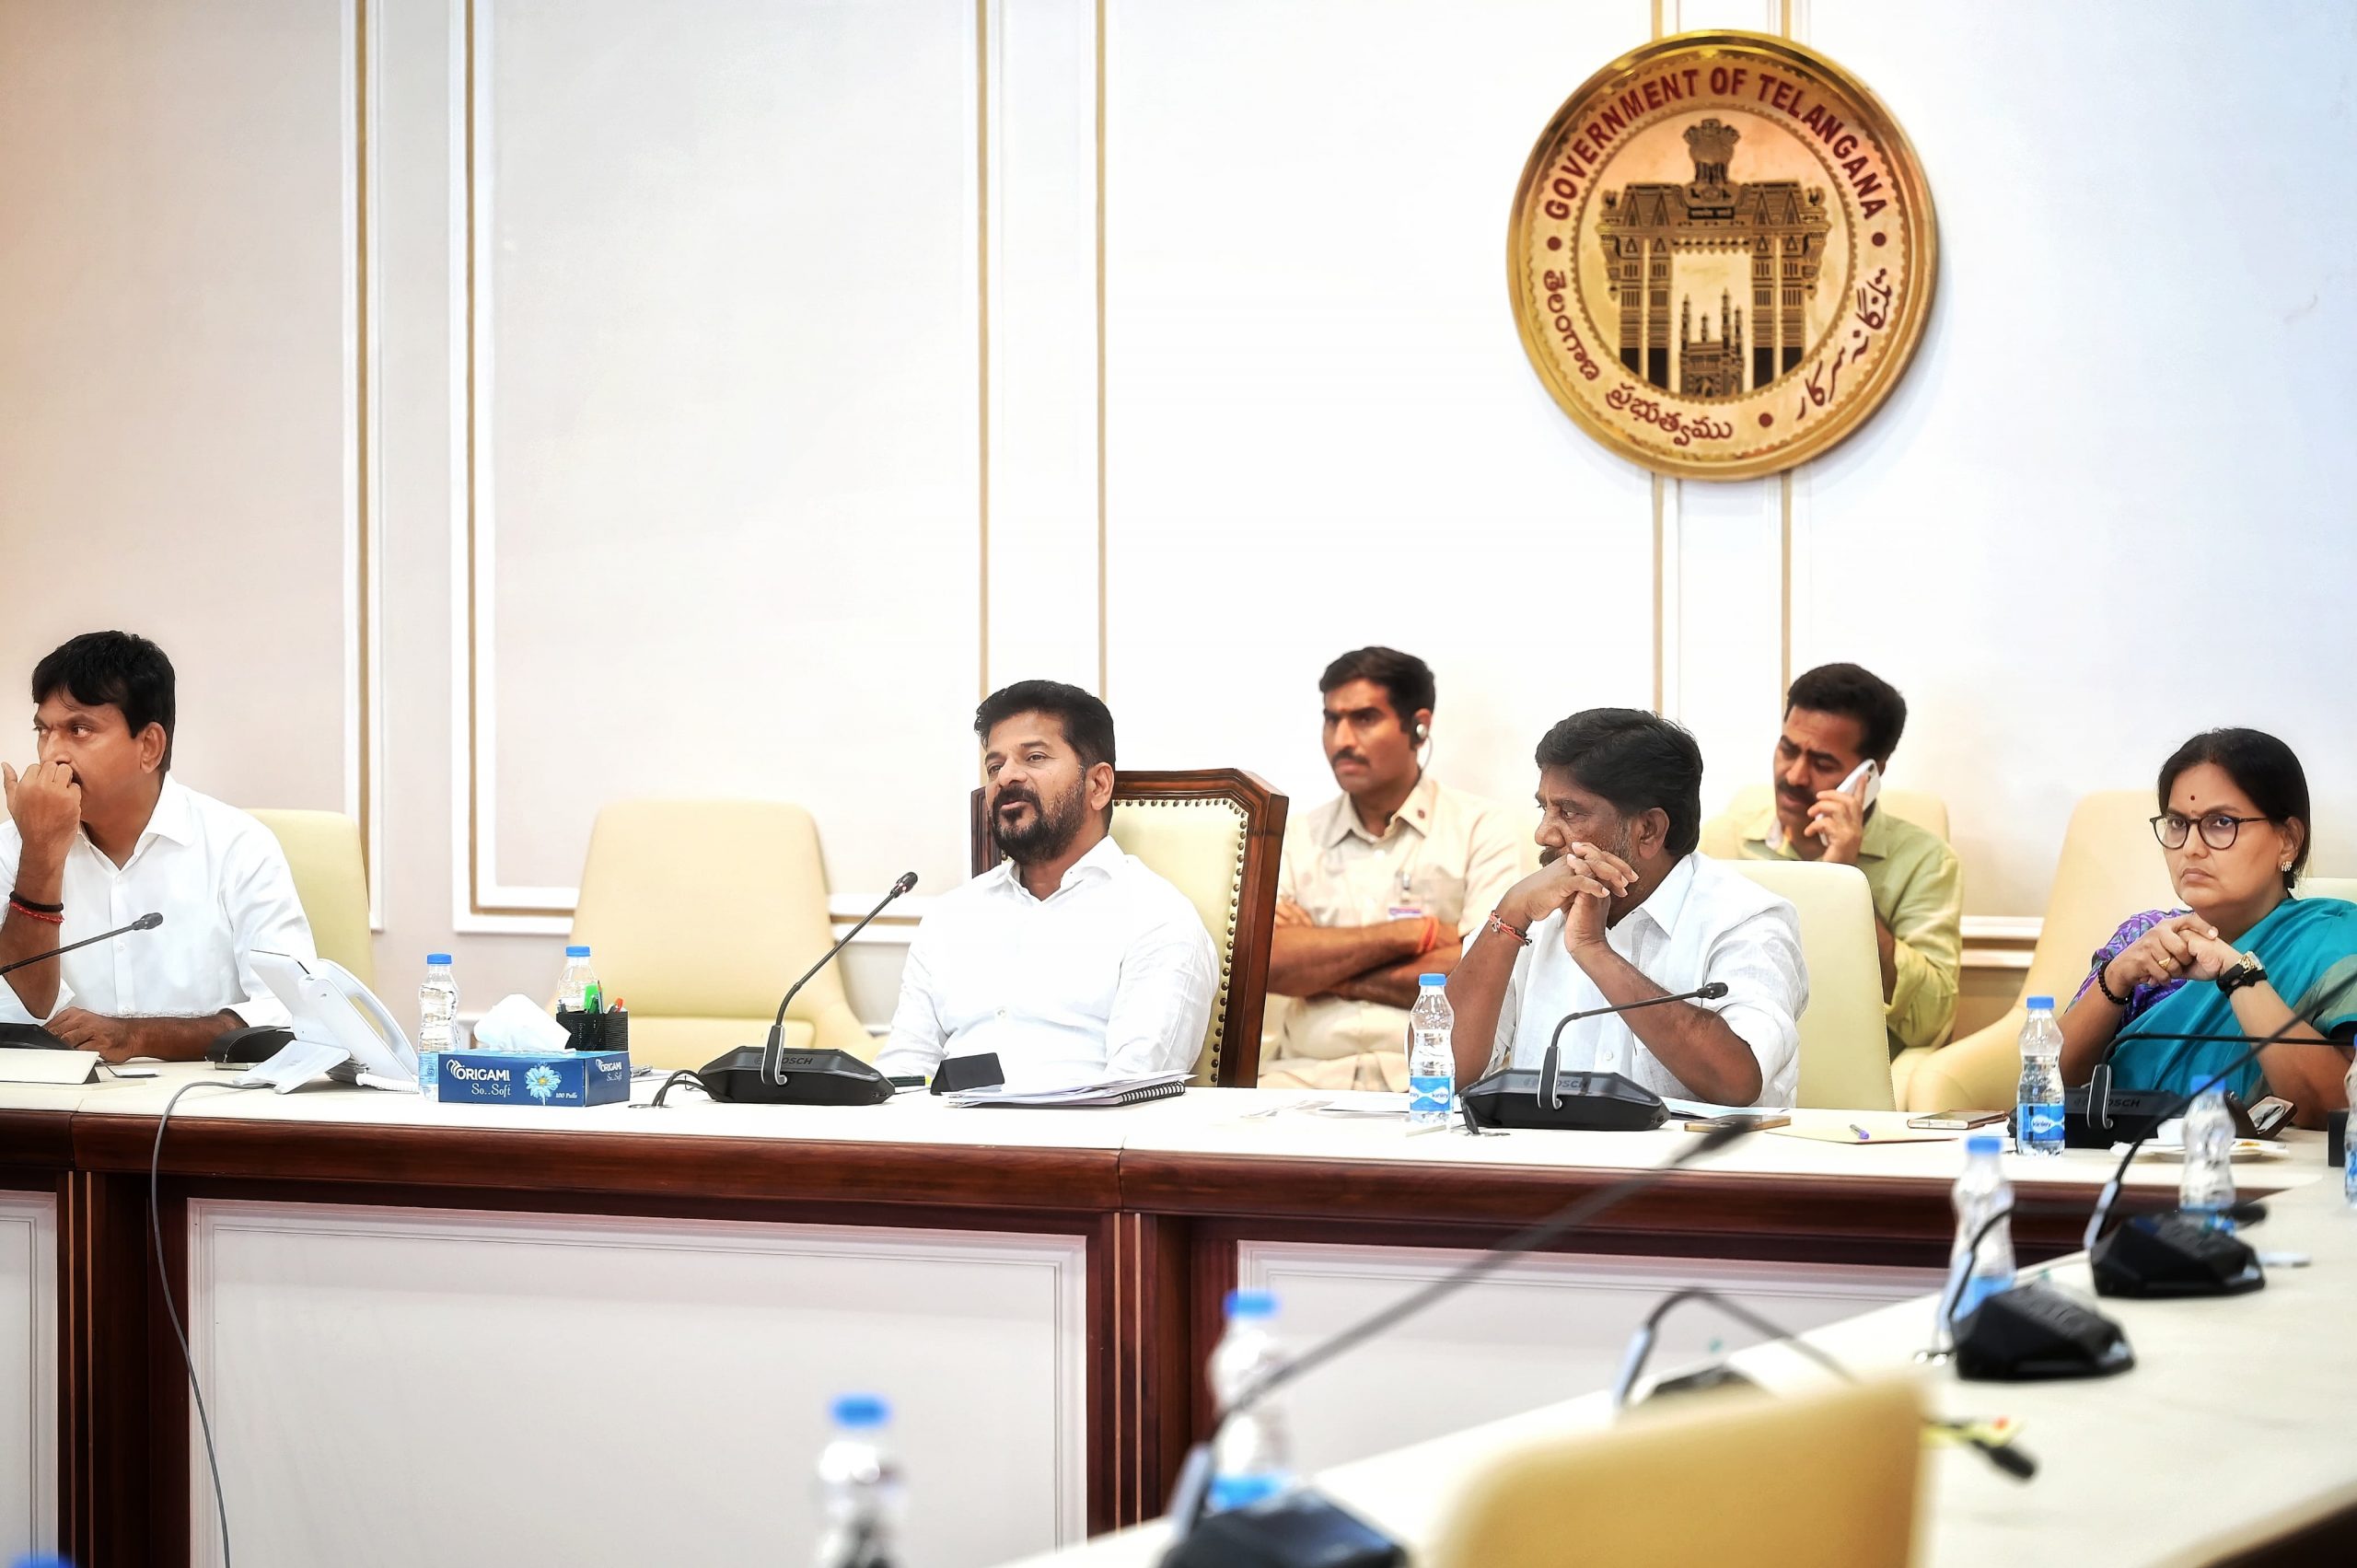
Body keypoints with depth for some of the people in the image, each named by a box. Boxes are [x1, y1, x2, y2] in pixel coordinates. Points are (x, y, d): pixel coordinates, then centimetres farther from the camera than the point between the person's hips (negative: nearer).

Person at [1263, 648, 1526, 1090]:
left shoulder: (1484, 829, 6)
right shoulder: (1297, 837, 15)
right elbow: (1265, 963, -2)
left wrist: (1324, 970, -1)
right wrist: (1411, 933, -8)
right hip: (1309, 1069, 3)